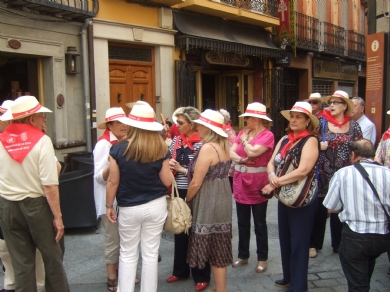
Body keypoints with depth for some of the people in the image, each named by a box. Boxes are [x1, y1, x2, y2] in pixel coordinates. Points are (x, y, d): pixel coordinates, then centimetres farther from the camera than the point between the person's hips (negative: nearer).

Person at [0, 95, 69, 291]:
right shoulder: (42, 141, -14)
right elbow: (50, 185, -18)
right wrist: (57, 216, -12)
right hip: (36, 204, -3)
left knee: (21, 262, 14)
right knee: (52, 257, 14)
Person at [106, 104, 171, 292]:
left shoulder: (118, 149, -11)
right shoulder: (160, 149, -7)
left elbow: (113, 182, -7)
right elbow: (167, 182, -3)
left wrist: (109, 206, 5)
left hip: (128, 208, -1)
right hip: (156, 205, 1)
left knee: (128, 254, 14)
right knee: (150, 254, 11)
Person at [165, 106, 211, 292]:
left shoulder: (201, 143, -13)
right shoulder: (176, 141, 5)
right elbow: (167, 163, 14)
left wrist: (181, 169, -16)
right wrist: (169, 165, -6)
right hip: (178, 193, 6)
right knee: (180, 232, 17)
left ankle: (201, 276, 22)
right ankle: (180, 270, 34)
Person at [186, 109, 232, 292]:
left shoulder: (207, 148, -20)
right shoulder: (223, 146, 8)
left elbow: (196, 183, -20)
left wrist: (186, 200, -1)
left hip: (209, 203, -9)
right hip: (221, 200, 9)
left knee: (214, 252, 3)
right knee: (220, 251, 17)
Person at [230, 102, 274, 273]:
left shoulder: (267, 135, -12)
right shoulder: (243, 133, 8)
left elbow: (253, 152, -24)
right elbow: (231, 152, 1)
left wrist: (244, 140, -7)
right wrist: (242, 159, -18)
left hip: (257, 182, -6)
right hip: (240, 181, 6)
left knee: (259, 224, 7)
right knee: (242, 222, 15)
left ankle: (262, 258, 20)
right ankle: (243, 255, 28)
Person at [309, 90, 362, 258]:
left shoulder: (354, 126, 3)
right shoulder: (321, 121, -3)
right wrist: (318, 145, -18)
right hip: (323, 174, -2)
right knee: (319, 210, 5)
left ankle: (338, 244, 28)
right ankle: (314, 244, 19)